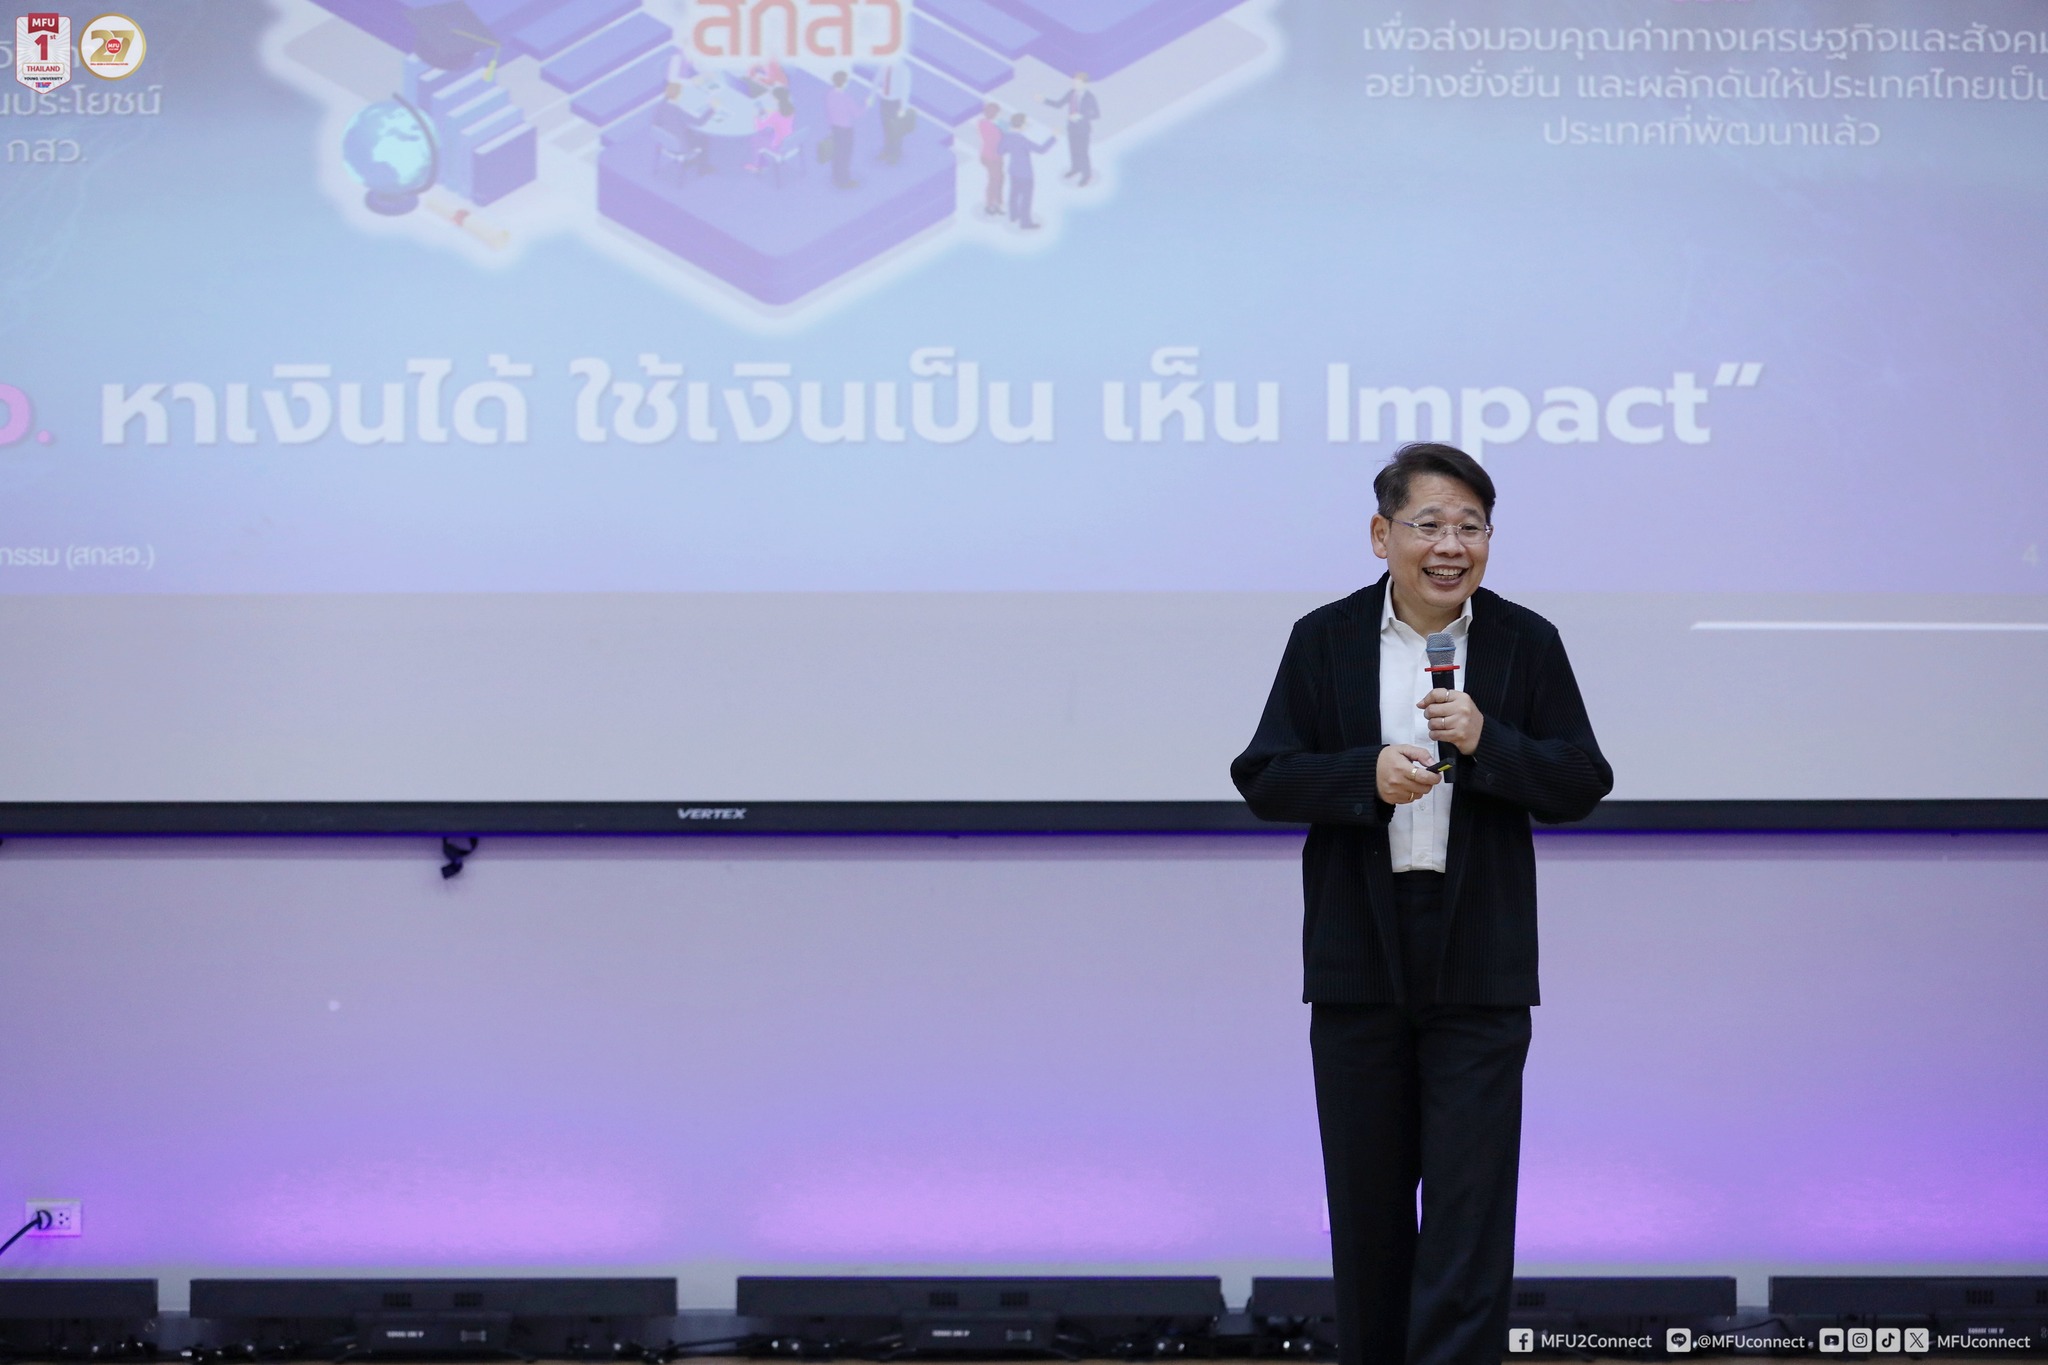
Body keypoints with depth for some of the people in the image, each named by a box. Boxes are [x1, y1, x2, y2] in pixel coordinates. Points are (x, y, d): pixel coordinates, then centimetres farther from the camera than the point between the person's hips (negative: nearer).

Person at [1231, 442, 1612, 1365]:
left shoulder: (1528, 643, 3)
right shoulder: (1323, 640, 3)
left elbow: (1582, 785, 0)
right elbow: (1263, 778, -1)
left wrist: (1487, 743, -16)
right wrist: (1367, 776, -17)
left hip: (1479, 964, -1)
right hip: (1358, 956, 1)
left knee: (1470, 1198, -5)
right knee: (1366, 1195, 12)